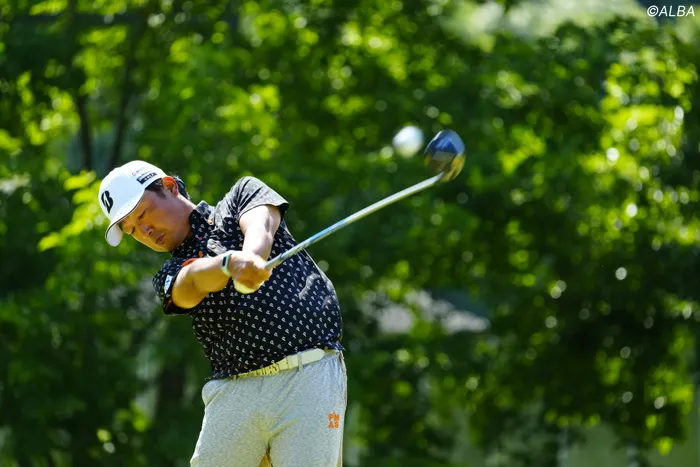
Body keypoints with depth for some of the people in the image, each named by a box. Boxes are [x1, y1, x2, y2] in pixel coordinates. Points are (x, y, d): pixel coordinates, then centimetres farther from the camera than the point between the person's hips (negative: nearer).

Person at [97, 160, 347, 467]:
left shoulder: (243, 196, 14)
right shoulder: (171, 277, 15)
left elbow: (259, 224, -9)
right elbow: (195, 281, -10)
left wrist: (252, 255, -34)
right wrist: (231, 263, -34)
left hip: (309, 376, -3)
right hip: (234, 392, 3)